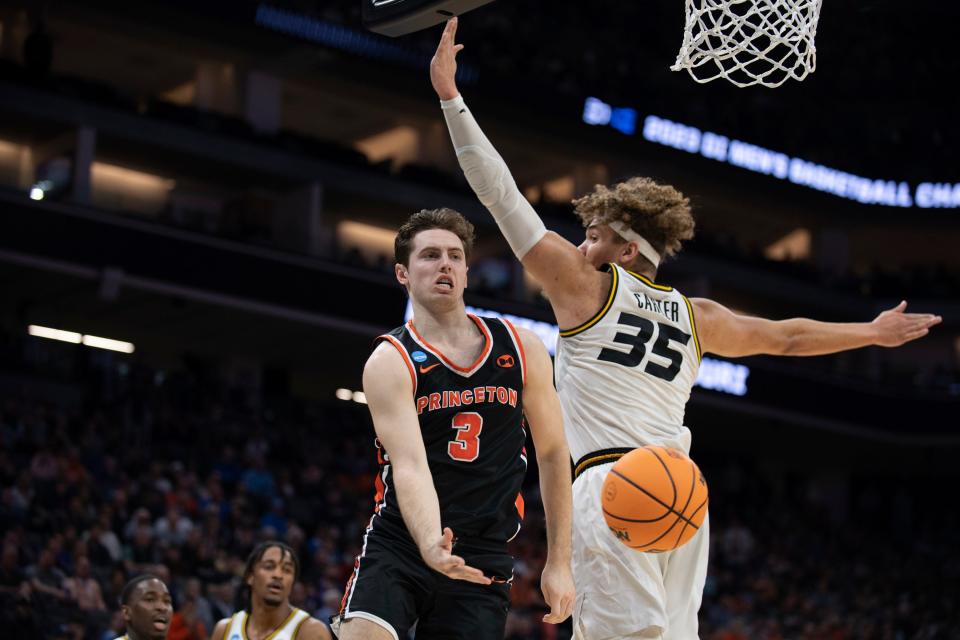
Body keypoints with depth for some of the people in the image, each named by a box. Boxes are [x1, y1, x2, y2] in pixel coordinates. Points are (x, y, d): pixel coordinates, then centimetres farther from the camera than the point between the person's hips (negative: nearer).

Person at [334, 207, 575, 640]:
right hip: (400, 542, -3)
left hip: (483, 558, 3)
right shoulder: (390, 362, -7)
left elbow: (553, 453, 10)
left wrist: (559, 563, 6)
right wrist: (430, 546, -40)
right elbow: (410, 467, -21)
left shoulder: (521, 348, 4)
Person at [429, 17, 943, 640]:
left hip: (612, 482, -6)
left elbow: (501, 193, 6)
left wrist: (450, 97, 8)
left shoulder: (586, 284, 7)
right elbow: (787, 337, 32)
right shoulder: (695, 315, 20)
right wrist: (873, 332, 47)